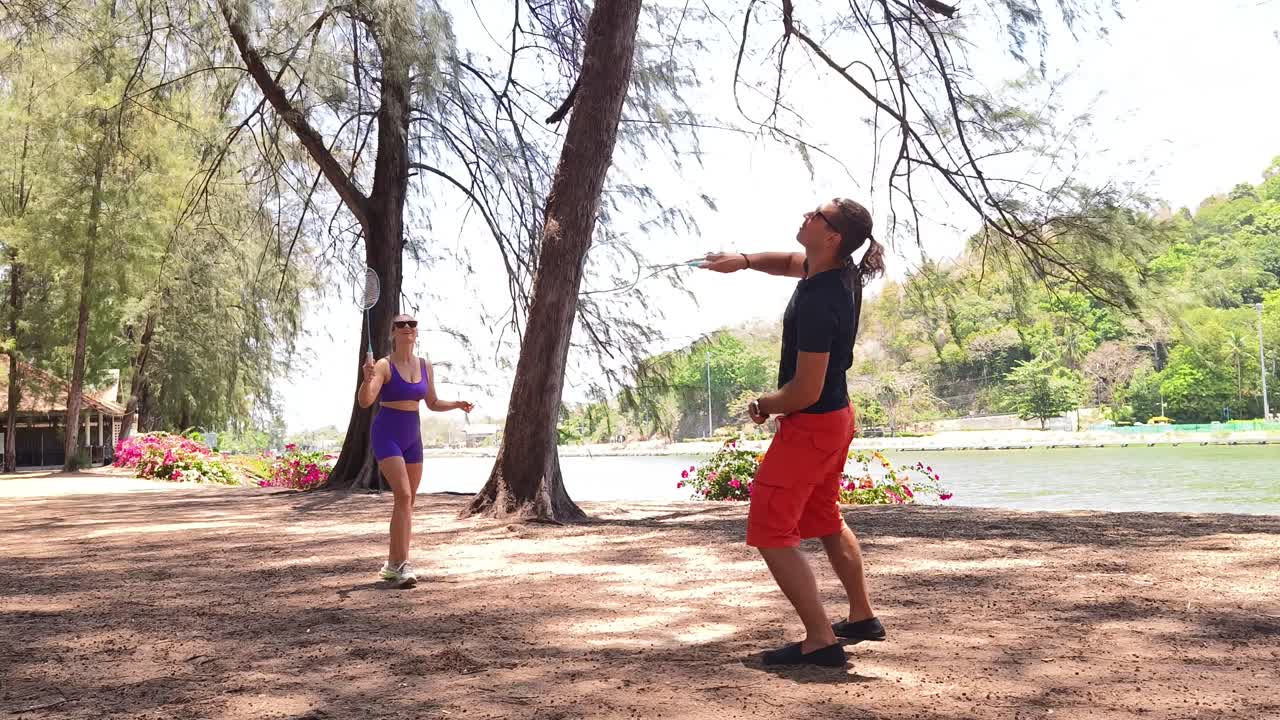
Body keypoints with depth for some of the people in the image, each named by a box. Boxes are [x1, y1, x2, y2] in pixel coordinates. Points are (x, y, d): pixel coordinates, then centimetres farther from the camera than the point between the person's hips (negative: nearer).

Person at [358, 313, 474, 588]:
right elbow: (365, 401, -21)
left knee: (408, 501, 10)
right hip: (386, 434, -7)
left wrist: (457, 404, 1)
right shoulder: (384, 366, -10)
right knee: (403, 495, -20)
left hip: (412, 436, 7)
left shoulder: (425, 366, 8)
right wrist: (367, 379, -40)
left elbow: (432, 403, 17)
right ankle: (401, 565, -21)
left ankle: (392, 564, 23)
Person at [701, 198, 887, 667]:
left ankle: (821, 642, -6)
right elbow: (791, 262, 21)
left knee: (770, 533, -4)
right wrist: (744, 261, 4)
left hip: (809, 425, -10)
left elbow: (805, 391, -27)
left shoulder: (818, 302, -30)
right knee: (825, 522, 25)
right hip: (838, 419, 10)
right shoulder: (843, 270, -2)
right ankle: (862, 617, 37)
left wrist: (763, 407, -8)